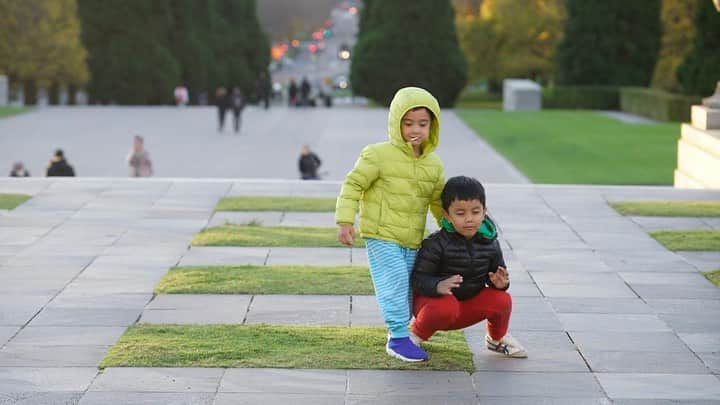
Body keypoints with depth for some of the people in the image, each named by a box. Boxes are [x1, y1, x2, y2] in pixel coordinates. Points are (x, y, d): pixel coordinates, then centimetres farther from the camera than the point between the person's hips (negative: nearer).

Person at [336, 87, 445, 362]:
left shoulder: (433, 164, 6)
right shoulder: (378, 155, -12)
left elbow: (438, 200, 20)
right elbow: (353, 185, -10)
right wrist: (344, 221, -16)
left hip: (413, 240, 6)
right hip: (381, 236, -6)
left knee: (410, 288, 12)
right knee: (395, 283, -13)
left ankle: (399, 330, 29)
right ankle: (399, 337, -6)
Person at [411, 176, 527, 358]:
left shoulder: (489, 244, -7)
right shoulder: (436, 244, -23)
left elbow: (498, 271, 4)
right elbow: (418, 278, -24)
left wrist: (500, 282, -22)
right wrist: (438, 286, -46)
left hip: (468, 304, 5)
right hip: (435, 299, -5)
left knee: (501, 300, -16)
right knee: (447, 307, -37)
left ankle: (497, 339, 16)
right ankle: (416, 335, -7)